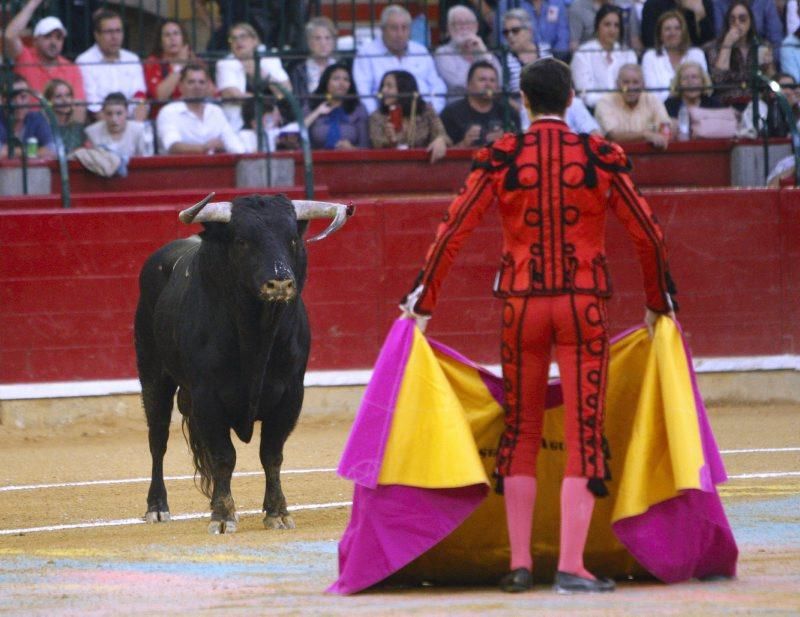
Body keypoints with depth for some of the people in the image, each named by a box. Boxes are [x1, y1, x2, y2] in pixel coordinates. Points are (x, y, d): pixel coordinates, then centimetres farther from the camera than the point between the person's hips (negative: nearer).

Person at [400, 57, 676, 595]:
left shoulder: (500, 158, -2)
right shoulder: (602, 157, -1)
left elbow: (454, 230, -5)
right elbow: (648, 234, 2)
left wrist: (423, 301, 4)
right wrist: (658, 303, 16)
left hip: (521, 303, 1)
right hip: (585, 304, -1)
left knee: (521, 431, 13)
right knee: (584, 434, 0)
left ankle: (520, 564, 12)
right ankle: (571, 566, -8)